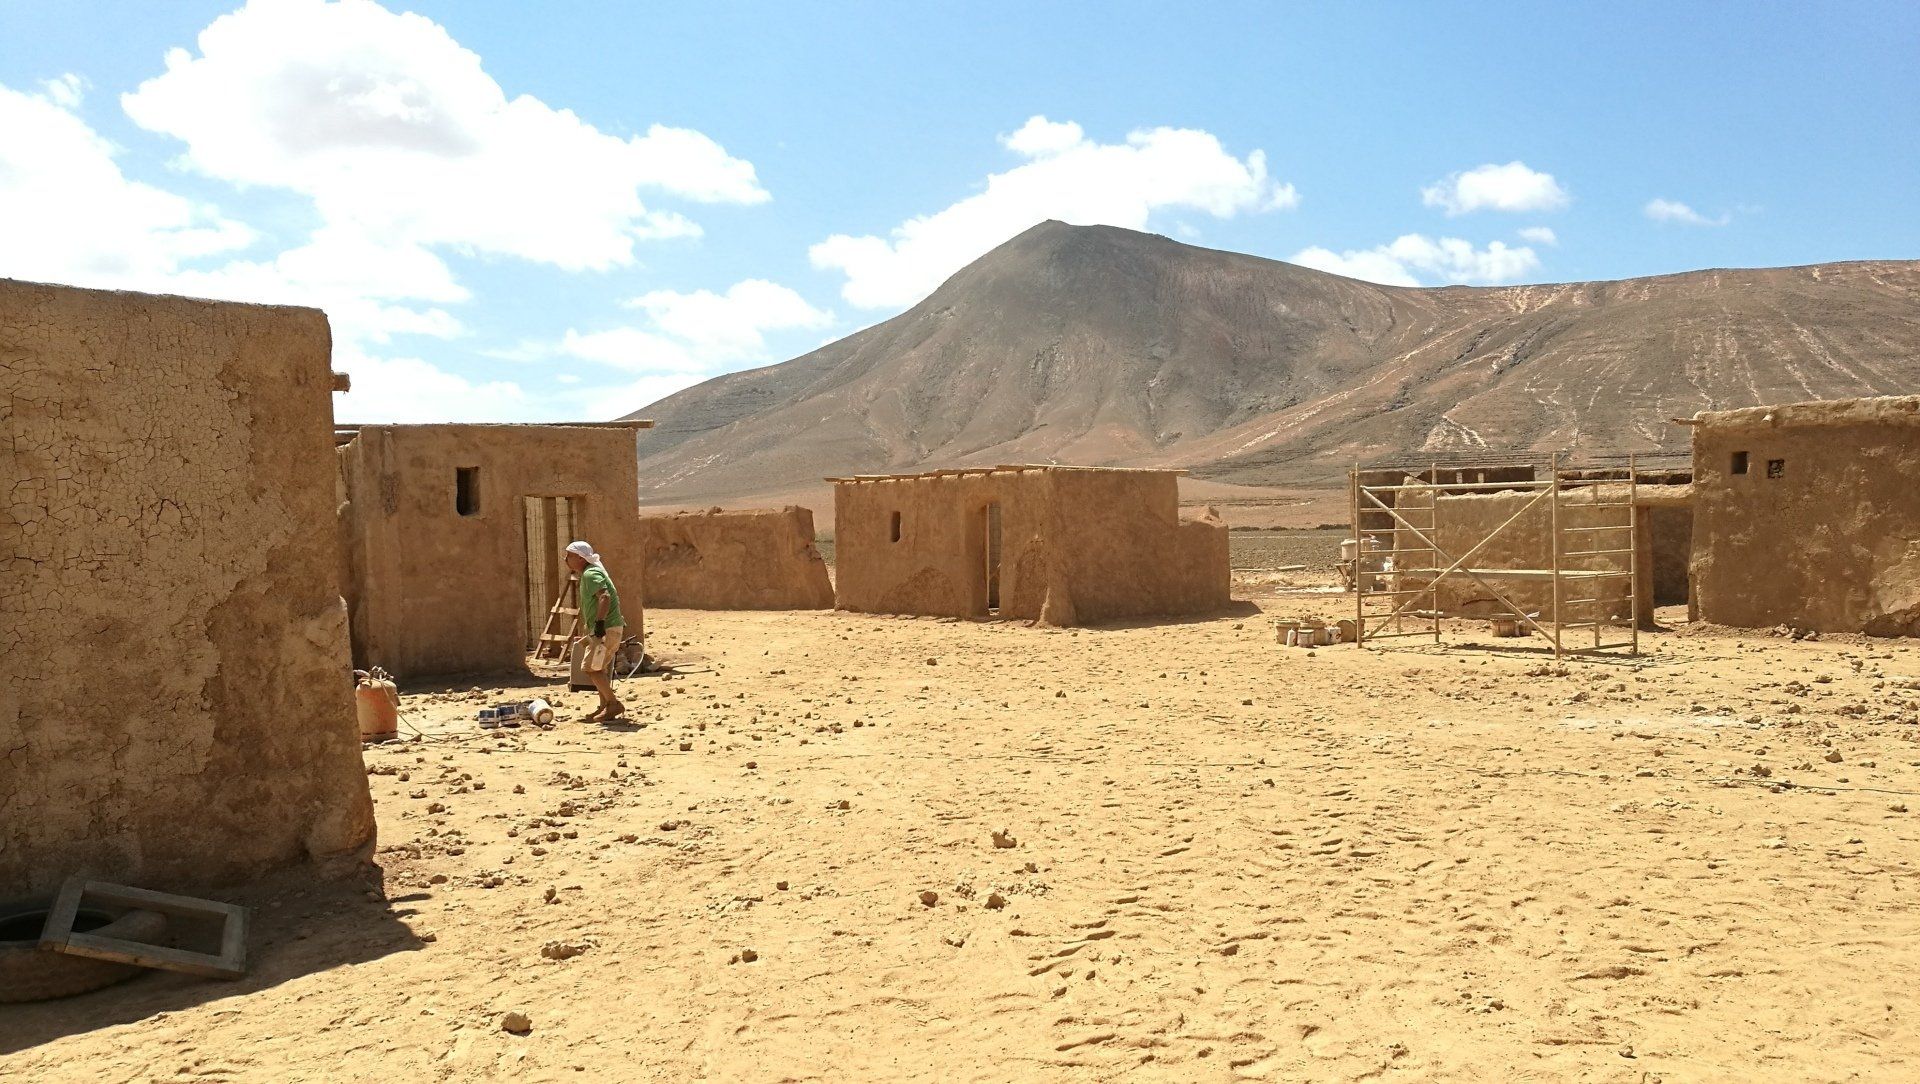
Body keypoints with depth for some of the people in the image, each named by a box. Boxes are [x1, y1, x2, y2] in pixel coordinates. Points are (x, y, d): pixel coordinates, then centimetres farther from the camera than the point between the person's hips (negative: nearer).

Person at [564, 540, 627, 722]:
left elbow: (604, 597, -30)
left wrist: (600, 622, -37)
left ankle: (614, 704, -8)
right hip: (603, 630, 11)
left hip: (607, 629, -11)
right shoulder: (590, 572, 18)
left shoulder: (590, 574, -14)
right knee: (600, 669, 16)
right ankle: (605, 707, 21)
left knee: (591, 667, -10)